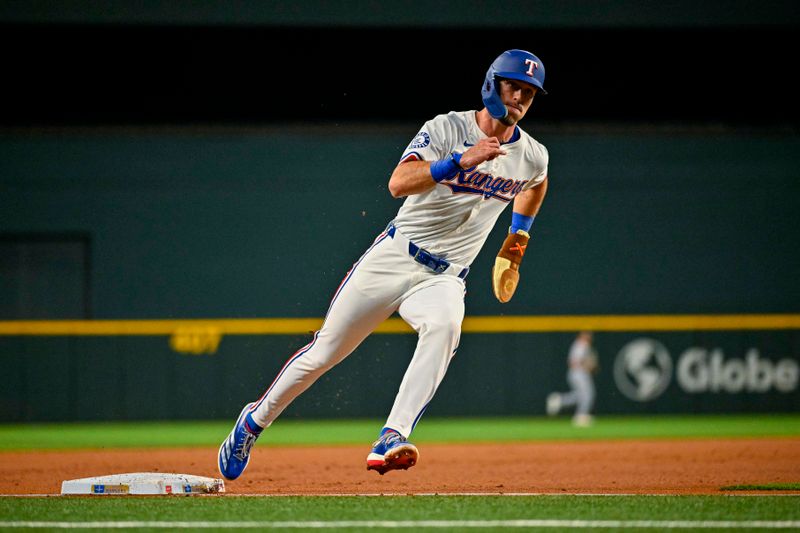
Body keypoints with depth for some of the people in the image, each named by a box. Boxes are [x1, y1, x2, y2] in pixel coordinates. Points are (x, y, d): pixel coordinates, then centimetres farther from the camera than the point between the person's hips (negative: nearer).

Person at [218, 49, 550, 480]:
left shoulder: (533, 157, 4)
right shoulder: (447, 128, -10)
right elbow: (398, 184, -26)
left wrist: (518, 238, 22)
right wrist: (460, 161, -37)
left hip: (444, 278, 2)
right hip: (393, 258, -2)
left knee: (444, 326, -34)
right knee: (325, 351, 3)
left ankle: (389, 443, -41)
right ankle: (256, 419, 29)